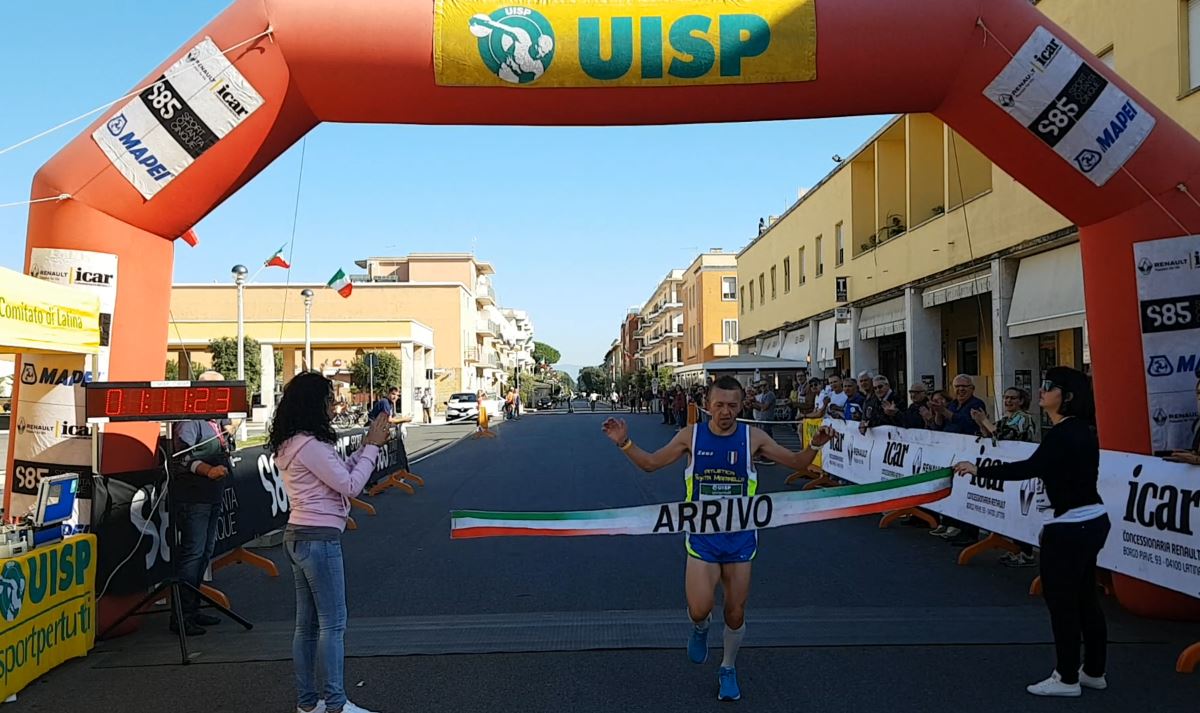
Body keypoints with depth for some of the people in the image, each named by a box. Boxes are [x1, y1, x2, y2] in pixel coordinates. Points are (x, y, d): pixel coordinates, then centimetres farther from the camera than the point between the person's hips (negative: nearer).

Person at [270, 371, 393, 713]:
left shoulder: (292, 444, 11)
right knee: (333, 623, -2)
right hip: (319, 539, -10)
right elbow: (350, 486, -16)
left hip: (299, 536, 10)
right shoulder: (311, 445, -18)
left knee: (307, 623, 14)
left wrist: (367, 446, 9)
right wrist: (372, 446, -9)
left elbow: (337, 474, 16)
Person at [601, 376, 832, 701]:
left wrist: (814, 446, -19)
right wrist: (624, 443, -12)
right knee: (699, 609, -13)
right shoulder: (691, 436, -6)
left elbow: (796, 463, 1)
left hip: (740, 537, 1)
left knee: (736, 614, 8)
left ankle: (728, 669, 35)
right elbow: (650, 463, 4)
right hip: (702, 535, -1)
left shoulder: (753, 437, -6)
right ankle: (700, 627, 26)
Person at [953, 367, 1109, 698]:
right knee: (1084, 598, 18)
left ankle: (1067, 678, 13)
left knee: (1060, 599, 1)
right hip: (1091, 521, 10)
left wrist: (979, 470, -29)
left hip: (1070, 527, -10)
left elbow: (1030, 468, -32)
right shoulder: (1081, 429, 9)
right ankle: (1093, 671, 31)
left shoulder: (1063, 434, -21)